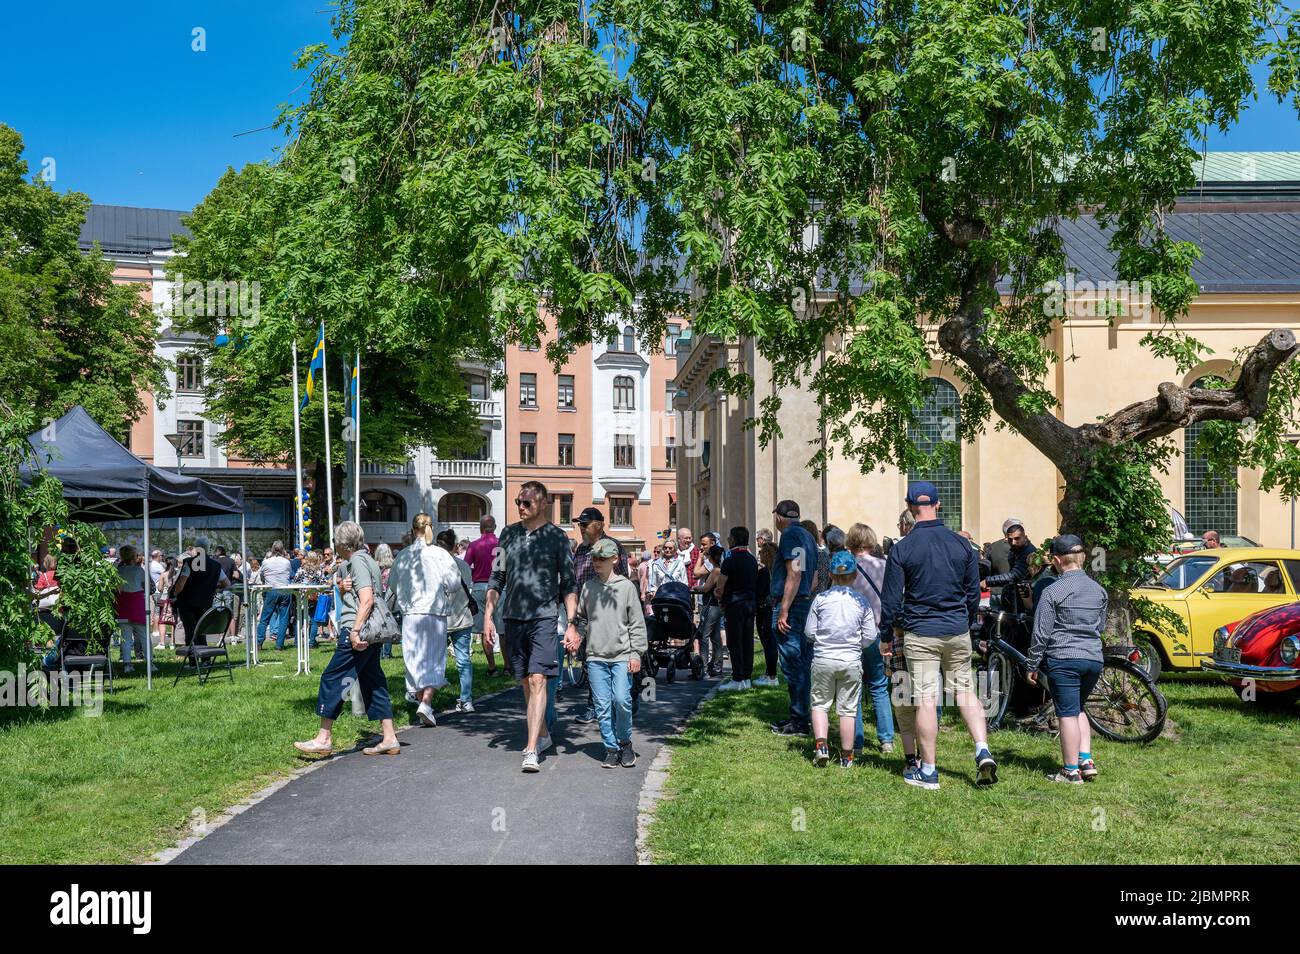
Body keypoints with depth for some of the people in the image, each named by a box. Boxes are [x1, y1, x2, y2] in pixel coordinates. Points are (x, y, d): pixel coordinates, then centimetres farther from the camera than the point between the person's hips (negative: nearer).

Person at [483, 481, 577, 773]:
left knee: (538, 680, -13)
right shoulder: (509, 534, 10)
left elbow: (568, 584, 1)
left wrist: (572, 624, -7)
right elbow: (497, 579, 15)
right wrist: (488, 616, 8)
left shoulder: (556, 536, 0)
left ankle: (531, 750, -15)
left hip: (544, 617, -4)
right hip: (513, 617, 4)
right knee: (526, 681, 13)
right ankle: (543, 735, 30)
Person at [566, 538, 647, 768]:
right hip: (595, 656, 3)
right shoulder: (588, 587, 10)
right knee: (602, 705, 1)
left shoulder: (626, 586, 1)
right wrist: (575, 636, -1)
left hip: (622, 656, -3)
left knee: (621, 699, -13)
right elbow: (581, 619, 18)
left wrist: (636, 653, -3)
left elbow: (637, 622, 2)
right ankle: (611, 748, 13)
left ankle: (624, 742, 9)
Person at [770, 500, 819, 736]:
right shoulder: (808, 536, 17)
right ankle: (801, 716, 20)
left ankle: (799, 721, -4)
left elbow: (794, 575, -20)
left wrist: (783, 610, -21)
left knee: (792, 664, -6)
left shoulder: (790, 535, -11)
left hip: (791, 605, -10)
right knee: (803, 663, 13)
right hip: (807, 604, 10)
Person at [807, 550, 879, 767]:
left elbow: (809, 633, -2)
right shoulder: (862, 601, -2)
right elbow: (870, 636, -1)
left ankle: (821, 744, -6)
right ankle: (846, 755, 14)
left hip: (823, 659, -1)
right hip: (851, 661, 1)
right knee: (848, 708, 9)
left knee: (820, 704, 12)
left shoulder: (820, 599, -4)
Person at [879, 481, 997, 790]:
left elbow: (890, 599, -5)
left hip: (920, 634, -3)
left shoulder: (901, 549, -8)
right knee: (965, 690, 15)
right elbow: (974, 593, 11)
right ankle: (983, 751, 2)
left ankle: (927, 771, 7)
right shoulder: (962, 544, 2)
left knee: (925, 700, 0)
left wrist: (887, 637, 6)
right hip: (958, 632, 3)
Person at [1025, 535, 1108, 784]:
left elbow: (1041, 633, -8)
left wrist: (1031, 665, 0)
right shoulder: (1098, 589, 8)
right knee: (1078, 709, 21)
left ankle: (1071, 771, 6)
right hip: (1094, 659, 6)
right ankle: (1086, 761, 14)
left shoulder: (1053, 592, -9)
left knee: (1067, 714, 0)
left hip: (1063, 659, -6)